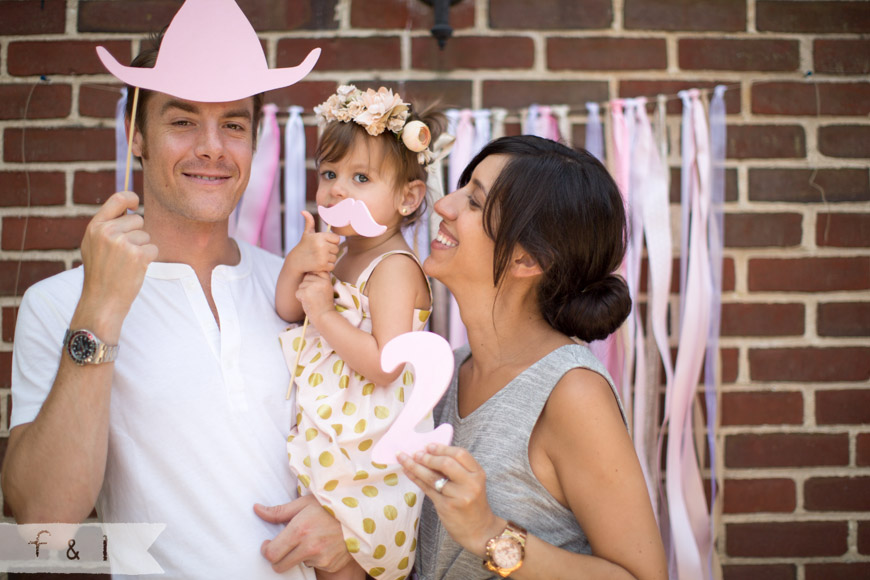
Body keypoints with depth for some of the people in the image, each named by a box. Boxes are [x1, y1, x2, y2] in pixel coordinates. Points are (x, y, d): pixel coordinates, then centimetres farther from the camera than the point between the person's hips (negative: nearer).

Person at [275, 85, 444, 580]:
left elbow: (384, 366, -26)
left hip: (359, 456, -8)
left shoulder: (393, 266, -17)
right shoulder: (338, 252, 10)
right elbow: (287, 312, 13)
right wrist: (297, 263, -5)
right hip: (325, 443, 8)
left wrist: (323, 311, -21)